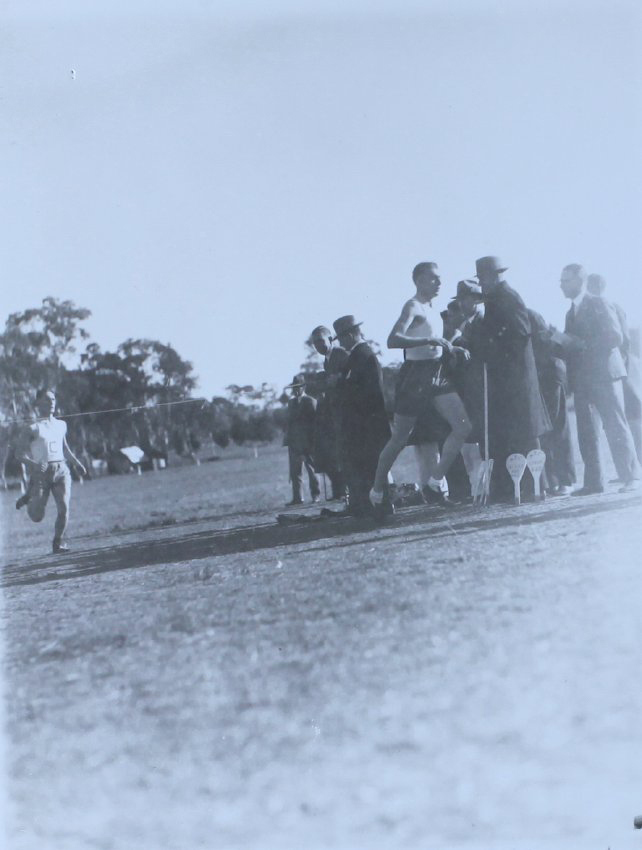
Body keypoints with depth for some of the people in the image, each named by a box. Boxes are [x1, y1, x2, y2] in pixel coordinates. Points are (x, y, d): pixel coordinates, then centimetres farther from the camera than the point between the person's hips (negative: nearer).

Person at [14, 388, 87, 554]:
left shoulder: (61, 425, 14)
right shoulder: (32, 428, -3)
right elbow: (20, 453, -7)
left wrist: (77, 463, 24)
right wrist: (34, 464, -24)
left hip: (61, 471, 4)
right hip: (41, 472, -4)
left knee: (64, 508, -13)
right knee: (37, 517, 1)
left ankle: (57, 543, -1)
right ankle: (28, 498, 34)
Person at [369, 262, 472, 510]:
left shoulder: (429, 307, 15)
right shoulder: (413, 307, -12)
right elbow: (393, 340, -29)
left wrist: (452, 347, 17)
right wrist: (430, 340, -33)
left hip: (436, 374, 8)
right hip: (415, 375, -8)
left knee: (463, 427, -7)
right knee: (399, 439, 1)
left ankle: (435, 483, -2)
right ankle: (376, 492, 16)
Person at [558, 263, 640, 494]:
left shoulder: (598, 305, -3)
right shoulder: (571, 313, 19)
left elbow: (615, 337, -14)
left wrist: (581, 343, -17)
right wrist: (561, 341, -2)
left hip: (604, 373, -7)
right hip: (582, 378, 7)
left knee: (615, 426, -7)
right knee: (586, 431, 3)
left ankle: (630, 476, -3)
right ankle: (593, 481, 5)